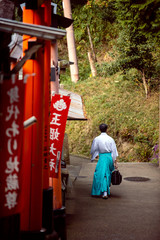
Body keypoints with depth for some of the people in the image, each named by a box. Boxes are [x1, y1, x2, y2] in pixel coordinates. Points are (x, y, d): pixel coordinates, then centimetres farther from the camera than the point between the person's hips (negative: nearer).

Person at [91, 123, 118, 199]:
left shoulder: (97, 139, -6)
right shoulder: (110, 139, 0)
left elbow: (93, 150, 1)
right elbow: (114, 151, -1)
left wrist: (94, 156, 23)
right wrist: (115, 162, 2)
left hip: (102, 157, -3)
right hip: (110, 157, 3)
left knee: (102, 174, -2)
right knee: (108, 173, 19)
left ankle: (105, 192, -12)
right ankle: (107, 189, 32)